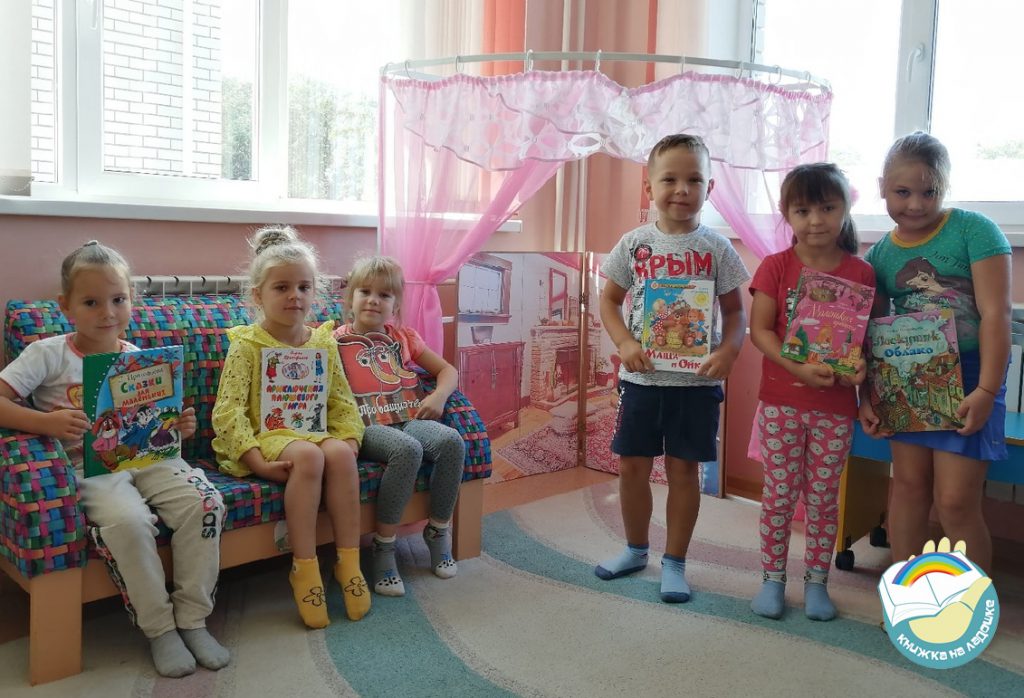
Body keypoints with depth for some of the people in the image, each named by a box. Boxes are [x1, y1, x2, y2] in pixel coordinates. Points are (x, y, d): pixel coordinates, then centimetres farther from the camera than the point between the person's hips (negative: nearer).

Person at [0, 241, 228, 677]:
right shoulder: (48, 354, -1)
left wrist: (177, 428, -6)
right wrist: (46, 422, -27)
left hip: (146, 459, 4)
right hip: (89, 468, -4)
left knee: (205, 502, -23)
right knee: (129, 520, -34)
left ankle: (192, 619, -8)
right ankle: (159, 629, -13)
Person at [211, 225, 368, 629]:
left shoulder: (323, 344, 11)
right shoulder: (247, 345, -3)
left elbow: (342, 402, 15)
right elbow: (228, 410, -10)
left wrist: (349, 438, -5)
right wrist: (255, 459, -22)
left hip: (314, 432, 4)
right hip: (266, 436, -4)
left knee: (340, 453, -30)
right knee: (307, 456, -36)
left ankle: (348, 561, -20)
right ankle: (304, 567, -25)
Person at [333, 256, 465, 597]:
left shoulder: (403, 338, 14)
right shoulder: (336, 341, 1)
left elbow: (448, 370, 17)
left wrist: (438, 396, -4)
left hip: (404, 418, 5)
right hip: (361, 425, -4)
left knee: (451, 440, -26)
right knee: (407, 449, -37)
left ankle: (439, 530, -5)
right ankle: (383, 546, -21)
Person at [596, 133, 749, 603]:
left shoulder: (716, 248, -3)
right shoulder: (634, 243, 0)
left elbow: (735, 310, 2)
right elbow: (609, 302, 6)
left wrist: (728, 350, -16)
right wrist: (625, 343, -10)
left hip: (697, 379, -1)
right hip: (641, 376, 2)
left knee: (683, 469, 6)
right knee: (632, 465, 10)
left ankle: (674, 562, 21)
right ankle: (635, 549, 31)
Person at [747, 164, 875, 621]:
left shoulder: (861, 273, 0)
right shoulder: (776, 267, -3)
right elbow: (760, 330, -9)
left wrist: (860, 366, -19)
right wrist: (799, 368, -22)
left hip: (836, 407, 1)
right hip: (781, 402, -1)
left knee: (823, 497, 11)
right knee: (779, 494, 7)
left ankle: (816, 583, 26)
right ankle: (772, 579, 22)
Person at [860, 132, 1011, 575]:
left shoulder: (974, 230, -9)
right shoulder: (879, 255, 5)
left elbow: (995, 313, -13)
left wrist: (986, 390, -18)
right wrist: (868, 397, 2)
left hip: (967, 377, -4)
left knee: (955, 500, -5)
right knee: (909, 484, 8)